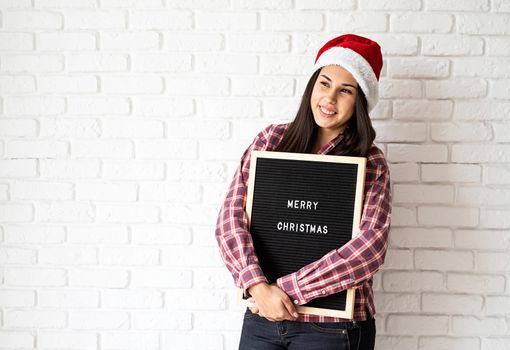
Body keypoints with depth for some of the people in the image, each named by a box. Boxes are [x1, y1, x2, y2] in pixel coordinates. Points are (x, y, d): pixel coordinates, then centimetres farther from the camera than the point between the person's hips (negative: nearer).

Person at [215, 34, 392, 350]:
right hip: (261, 316, 2)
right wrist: (259, 286, -20)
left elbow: (370, 247, -18)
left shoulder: (372, 164, -5)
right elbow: (231, 216, -7)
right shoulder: (272, 139, 1)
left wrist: (286, 289, -20)